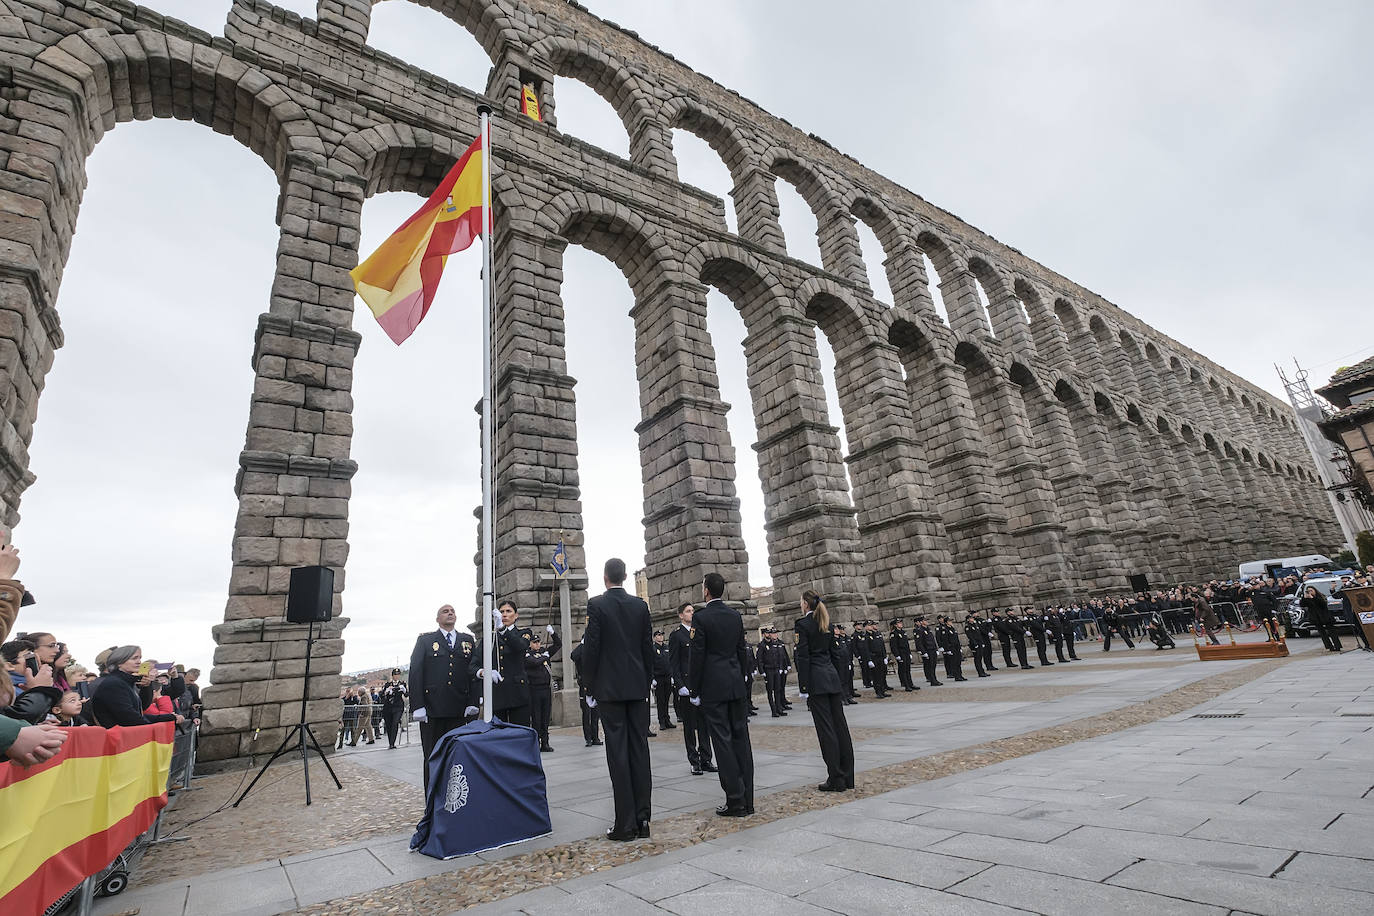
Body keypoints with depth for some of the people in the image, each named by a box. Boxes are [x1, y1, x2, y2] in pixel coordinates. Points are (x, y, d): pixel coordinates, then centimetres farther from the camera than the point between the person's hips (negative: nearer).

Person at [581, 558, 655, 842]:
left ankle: (626, 823, 5)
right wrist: (647, 682, 14)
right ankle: (642, 819, 13)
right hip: (638, 687, 4)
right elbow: (648, 648, 6)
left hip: (609, 689, -4)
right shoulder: (640, 605, 4)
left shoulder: (596, 605, -8)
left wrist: (590, 687, 0)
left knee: (618, 753, 1)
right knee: (640, 750, 8)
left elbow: (590, 648, -10)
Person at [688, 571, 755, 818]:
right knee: (741, 739, 9)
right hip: (737, 686, 6)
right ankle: (747, 800, 16)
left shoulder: (700, 617, -11)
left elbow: (697, 656, -11)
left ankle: (736, 800, 4)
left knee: (722, 741, 1)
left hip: (713, 688, -6)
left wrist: (694, 689, -3)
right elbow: (742, 651, 11)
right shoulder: (735, 615, 6)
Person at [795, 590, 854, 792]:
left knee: (825, 728, -2)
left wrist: (803, 688, -11)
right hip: (832, 677, 7)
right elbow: (834, 653, 15)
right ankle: (847, 777, 16)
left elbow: (803, 658, -13)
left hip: (816, 680, -7)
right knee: (840, 725, 9)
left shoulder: (802, 625, -10)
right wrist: (836, 679, 20)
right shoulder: (826, 624, 12)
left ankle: (836, 779, 2)